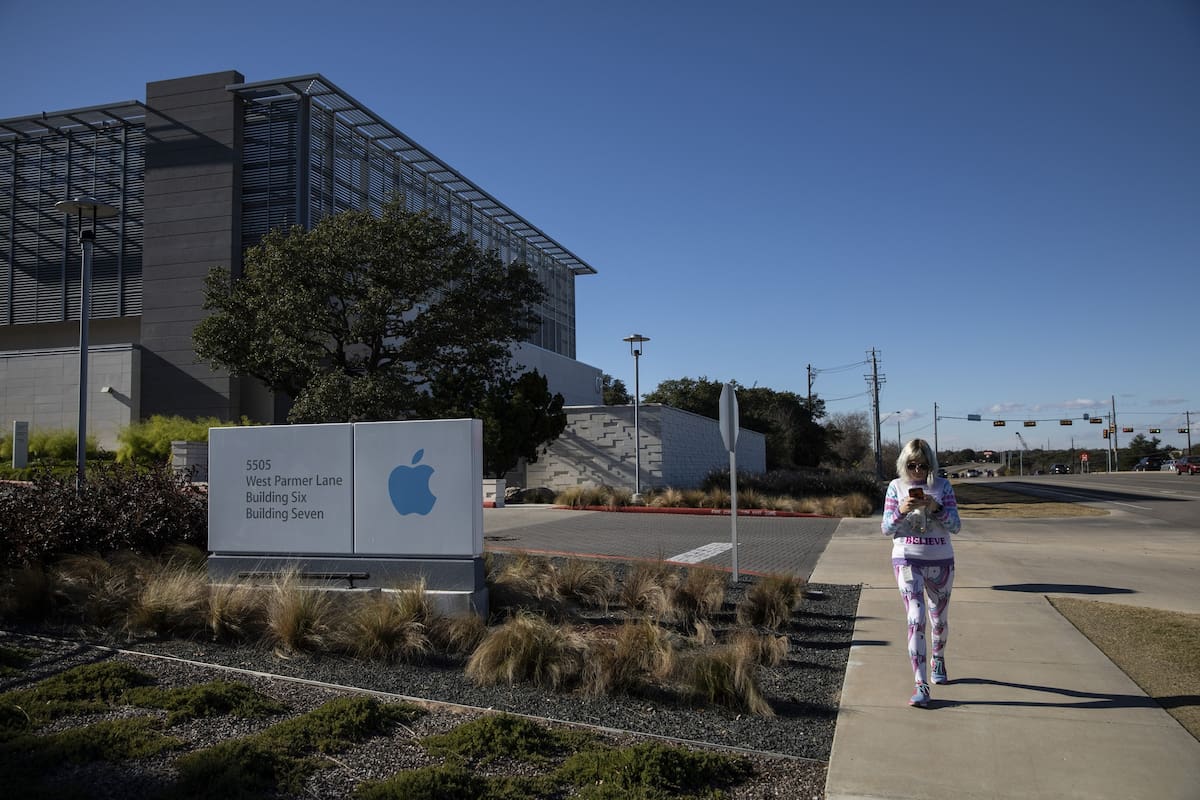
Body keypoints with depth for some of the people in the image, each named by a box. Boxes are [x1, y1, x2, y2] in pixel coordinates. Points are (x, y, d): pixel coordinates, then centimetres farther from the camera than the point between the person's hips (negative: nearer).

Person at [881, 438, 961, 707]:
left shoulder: (942, 486, 0)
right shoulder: (896, 487, -1)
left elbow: (955, 526, -5)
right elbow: (886, 529, -2)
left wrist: (937, 508, -23)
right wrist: (901, 511, -21)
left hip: (941, 561, 2)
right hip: (907, 560, -2)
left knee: (940, 619, 18)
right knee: (916, 620, -12)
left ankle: (938, 660, 47)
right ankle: (921, 685, -11)